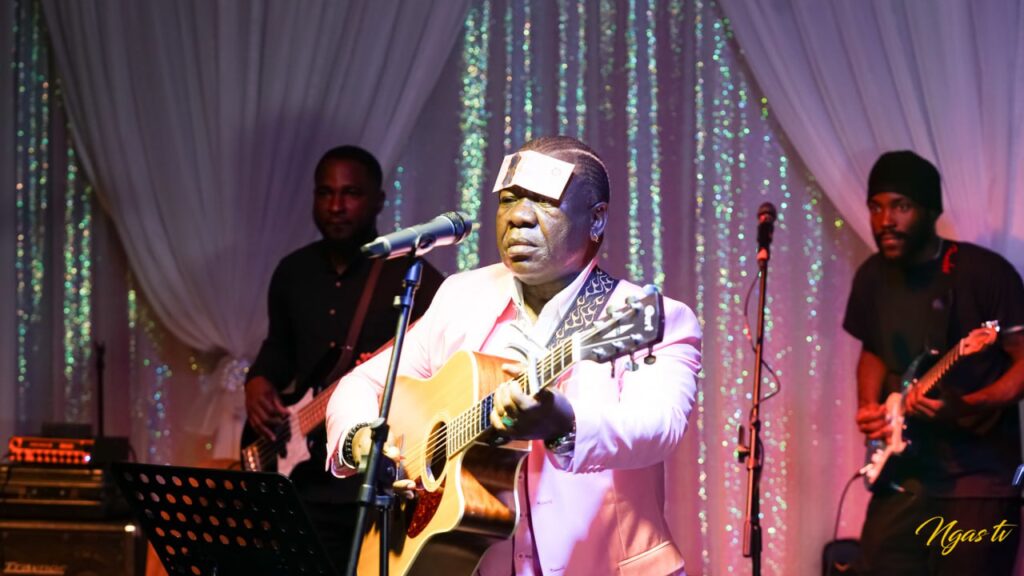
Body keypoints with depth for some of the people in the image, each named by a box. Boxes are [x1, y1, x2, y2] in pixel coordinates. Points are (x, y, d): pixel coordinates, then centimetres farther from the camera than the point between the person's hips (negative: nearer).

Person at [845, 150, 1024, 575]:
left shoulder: (984, 272, -11)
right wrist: (868, 407, 5)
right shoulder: (873, 277, 8)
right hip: (904, 475, 6)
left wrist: (967, 408, -25)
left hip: (978, 479, -6)